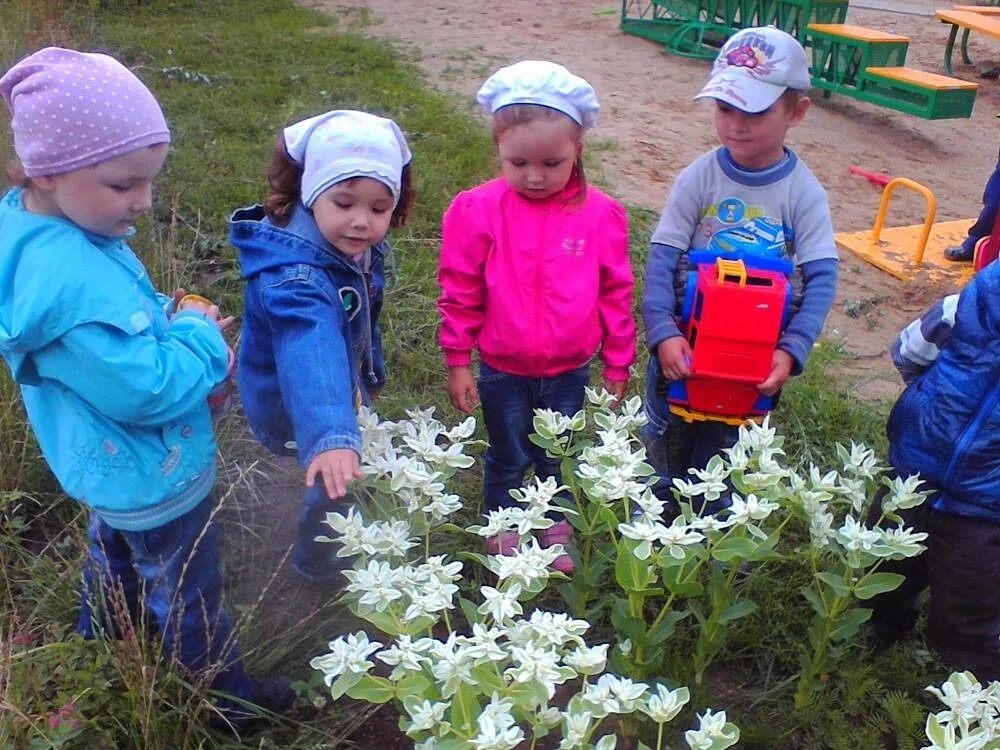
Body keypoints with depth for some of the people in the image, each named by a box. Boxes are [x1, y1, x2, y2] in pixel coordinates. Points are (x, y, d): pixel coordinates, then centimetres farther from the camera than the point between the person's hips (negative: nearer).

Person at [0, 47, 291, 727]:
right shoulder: (74, 283, -40)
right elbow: (148, 392, -33)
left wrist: (174, 320, -9)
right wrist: (199, 334, -19)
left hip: (108, 467, 10)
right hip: (154, 478, -10)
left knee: (116, 550, 36)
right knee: (189, 595, 14)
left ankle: (101, 644, 62)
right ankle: (228, 696, 38)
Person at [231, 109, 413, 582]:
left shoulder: (358, 250, -12)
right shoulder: (294, 277, -39)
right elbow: (312, 355, -57)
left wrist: (371, 373, 21)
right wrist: (330, 436, -70)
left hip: (345, 386, 8)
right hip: (293, 406, -8)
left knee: (354, 467, 27)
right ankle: (316, 561, 32)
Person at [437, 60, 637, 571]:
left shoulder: (600, 215, -11)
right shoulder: (478, 210, -15)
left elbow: (615, 294, -1)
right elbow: (460, 293, -7)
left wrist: (617, 363, 5)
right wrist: (457, 362, -3)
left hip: (570, 371, 1)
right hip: (502, 371, -1)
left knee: (558, 458, 22)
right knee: (508, 459, 19)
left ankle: (556, 528, 47)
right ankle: (502, 531, 43)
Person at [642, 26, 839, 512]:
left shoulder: (804, 192, -11)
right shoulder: (699, 176, -12)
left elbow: (822, 277, -13)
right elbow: (662, 258, -16)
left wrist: (790, 350, -24)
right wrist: (663, 333, -27)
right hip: (683, 346, 0)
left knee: (720, 450, 19)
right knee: (664, 440, 18)